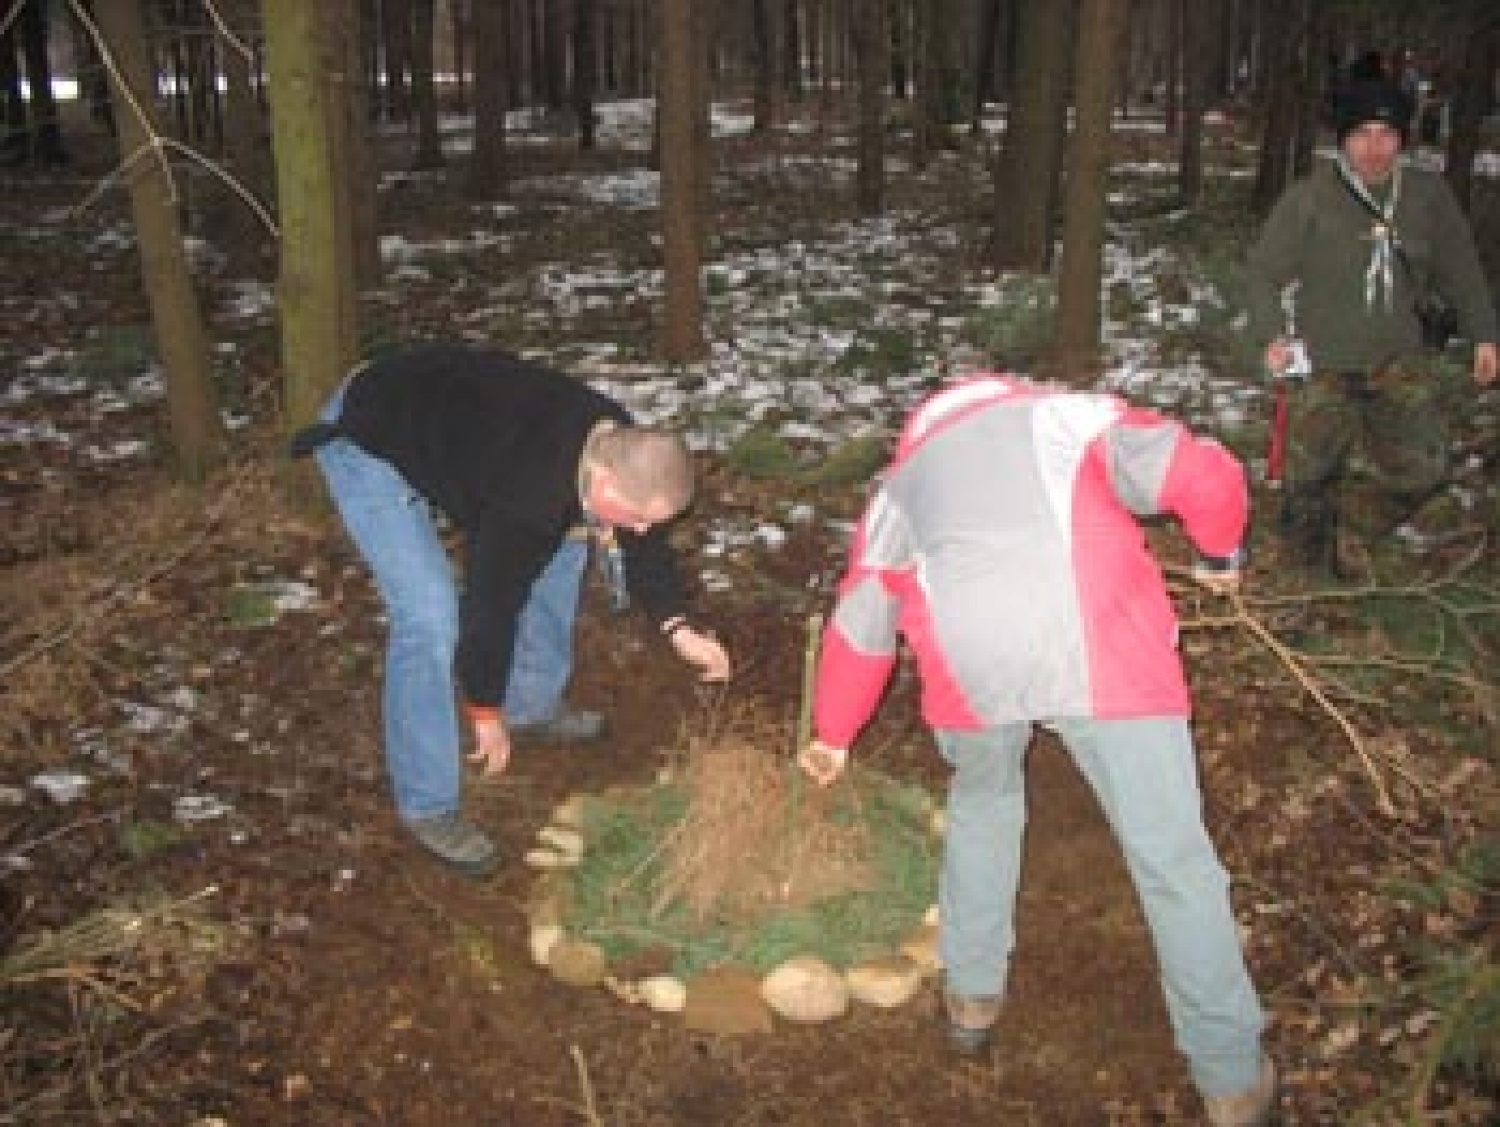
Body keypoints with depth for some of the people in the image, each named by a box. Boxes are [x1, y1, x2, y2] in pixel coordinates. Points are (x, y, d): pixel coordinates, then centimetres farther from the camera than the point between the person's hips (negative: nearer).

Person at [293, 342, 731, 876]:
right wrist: (486, 713, -12)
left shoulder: (620, 444, -14)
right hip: (366, 442, -9)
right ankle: (428, 807, -1)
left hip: (446, 409, 9)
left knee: (558, 542, 11)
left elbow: (641, 542, 3)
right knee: (430, 618, -18)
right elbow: (490, 603, -26)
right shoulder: (532, 497, -37)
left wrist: (680, 630, -7)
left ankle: (533, 706, 29)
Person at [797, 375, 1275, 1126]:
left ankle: (972, 995, 41)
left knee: (982, 802, 33)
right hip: (1100, 648, -2)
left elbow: (860, 628, 39)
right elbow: (1202, 475, 9)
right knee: (1173, 857, 11)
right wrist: (1221, 551, 30)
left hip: (969, 662, 2)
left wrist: (834, 733, 53)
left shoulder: (901, 482, 33)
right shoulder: (1068, 414, 26)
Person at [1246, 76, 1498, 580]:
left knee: (1422, 470, -4)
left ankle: (1353, 536, 20)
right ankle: (1313, 563, 27)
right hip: (1323, 363, -3)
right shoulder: (1309, 198, -10)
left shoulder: (1428, 195, 2)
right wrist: (1272, 334, -19)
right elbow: (1263, 271, -5)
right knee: (1312, 476, 1)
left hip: (1399, 360, 3)